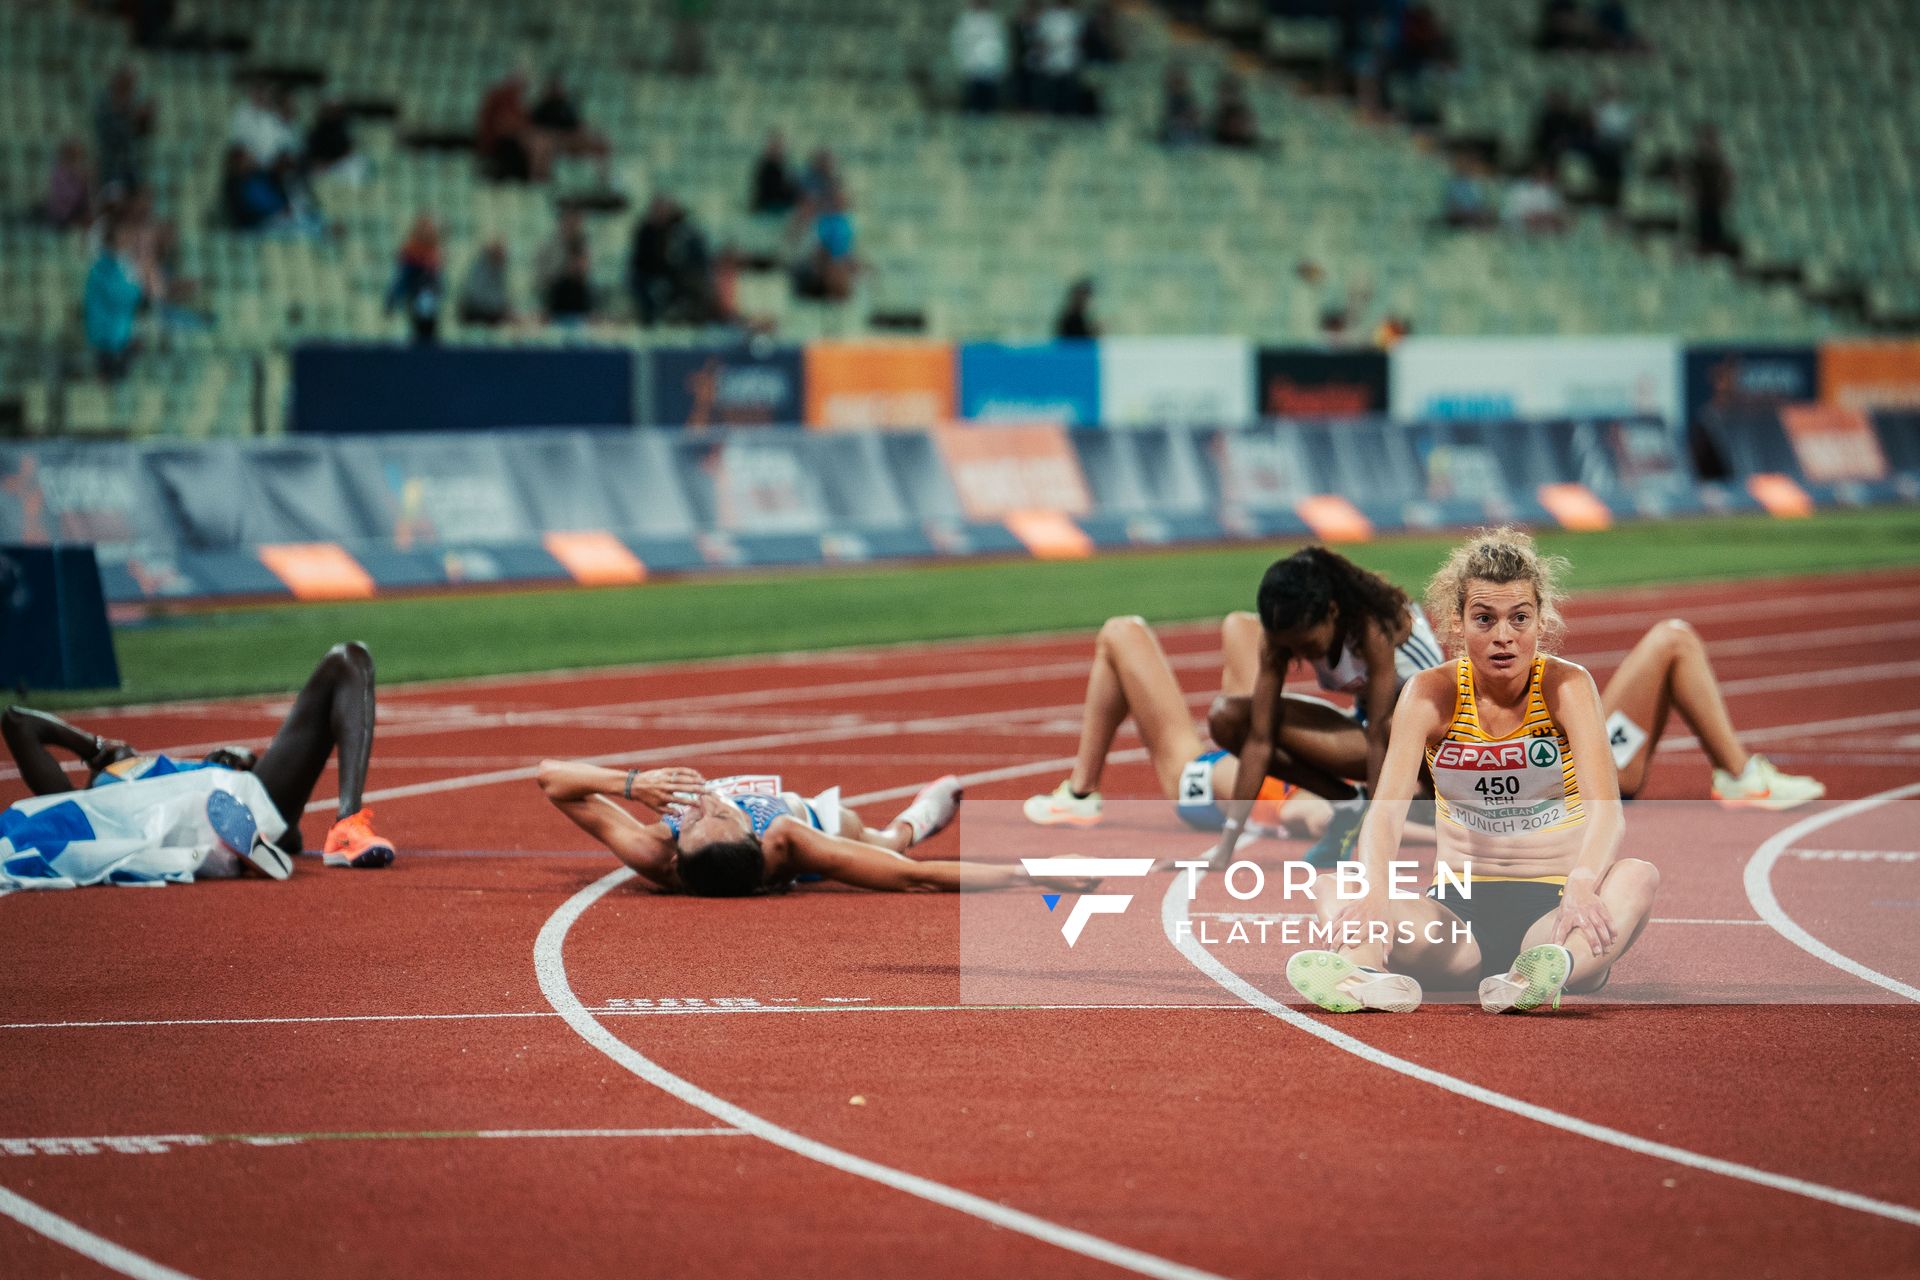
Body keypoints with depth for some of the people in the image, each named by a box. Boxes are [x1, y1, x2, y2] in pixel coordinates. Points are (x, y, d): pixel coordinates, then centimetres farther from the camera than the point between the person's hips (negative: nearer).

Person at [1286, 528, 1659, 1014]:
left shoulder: (1566, 685, -7)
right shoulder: (1432, 694, -3)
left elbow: (1606, 811, -20)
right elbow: (1386, 810, -16)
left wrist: (1582, 884, -43)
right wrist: (1375, 893, -38)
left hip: (1549, 908, -2)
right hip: (1460, 909, 2)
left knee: (1638, 875, -33)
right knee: (1335, 891, -24)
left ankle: (1555, 970, -63)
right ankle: (1368, 970, -57)